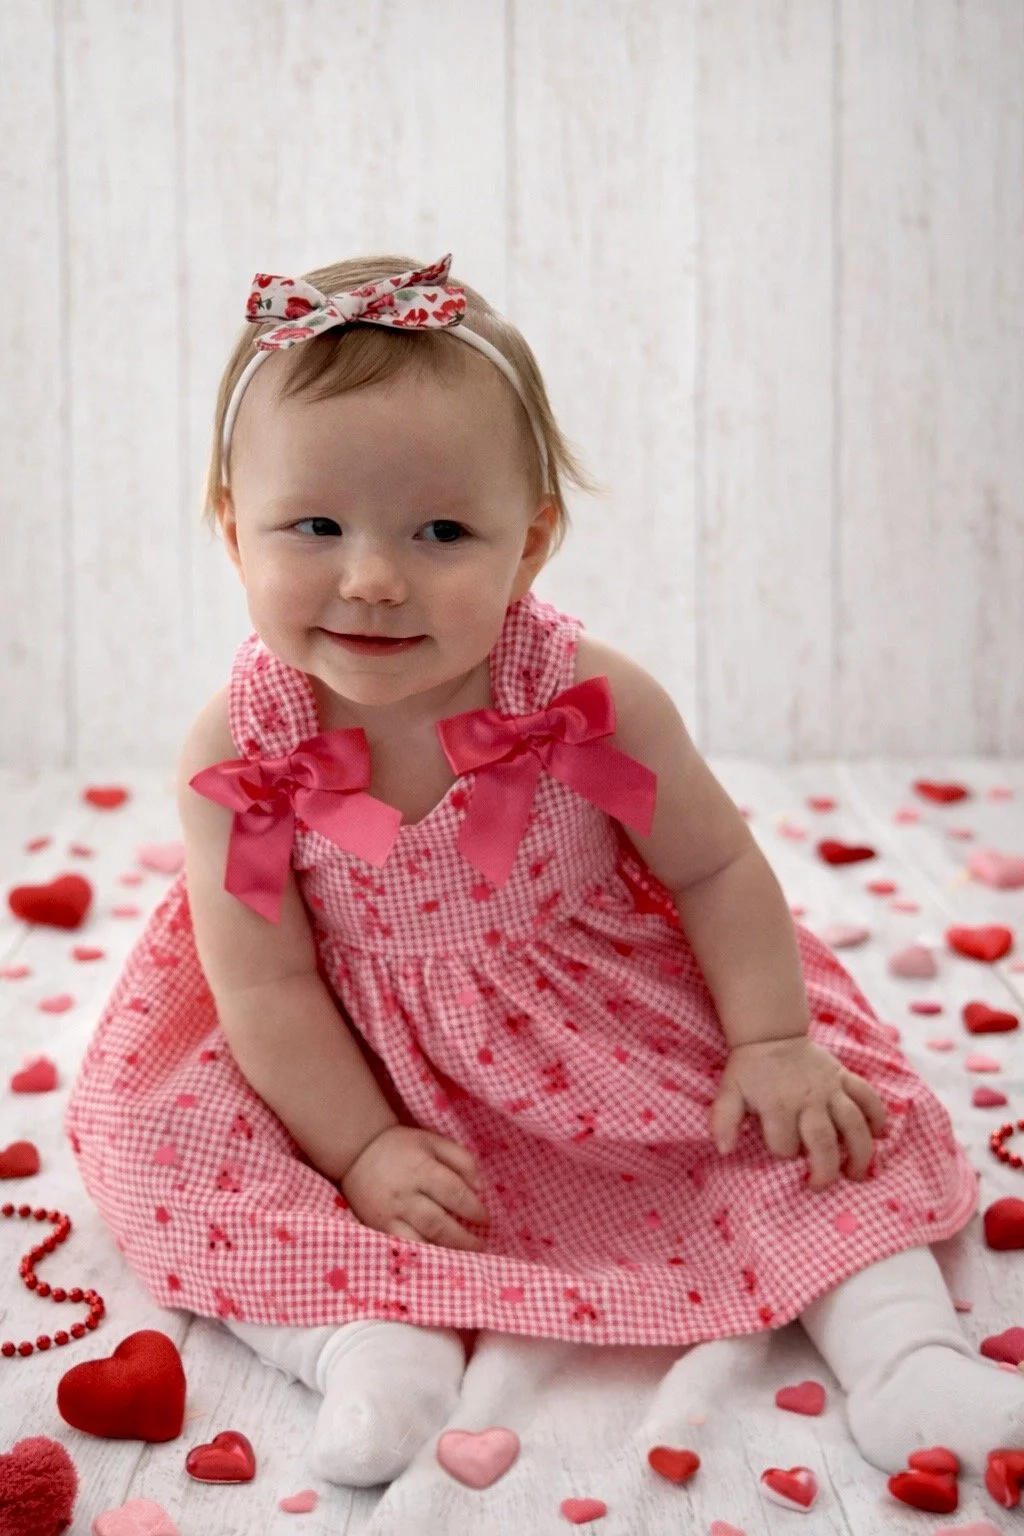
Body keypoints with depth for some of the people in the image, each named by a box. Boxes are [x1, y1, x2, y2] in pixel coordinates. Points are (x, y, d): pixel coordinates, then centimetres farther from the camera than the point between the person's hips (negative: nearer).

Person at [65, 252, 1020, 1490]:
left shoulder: (591, 703, -22)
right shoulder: (236, 752, -22)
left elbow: (717, 869, -8)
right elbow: (265, 981, -15)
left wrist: (774, 1044, -8)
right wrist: (362, 1152, -16)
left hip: (623, 1041, 0)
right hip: (358, 1079, 0)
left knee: (825, 1113, -12)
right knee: (164, 1140, -18)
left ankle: (900, 1349, -3)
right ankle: (371, 1337, -23)